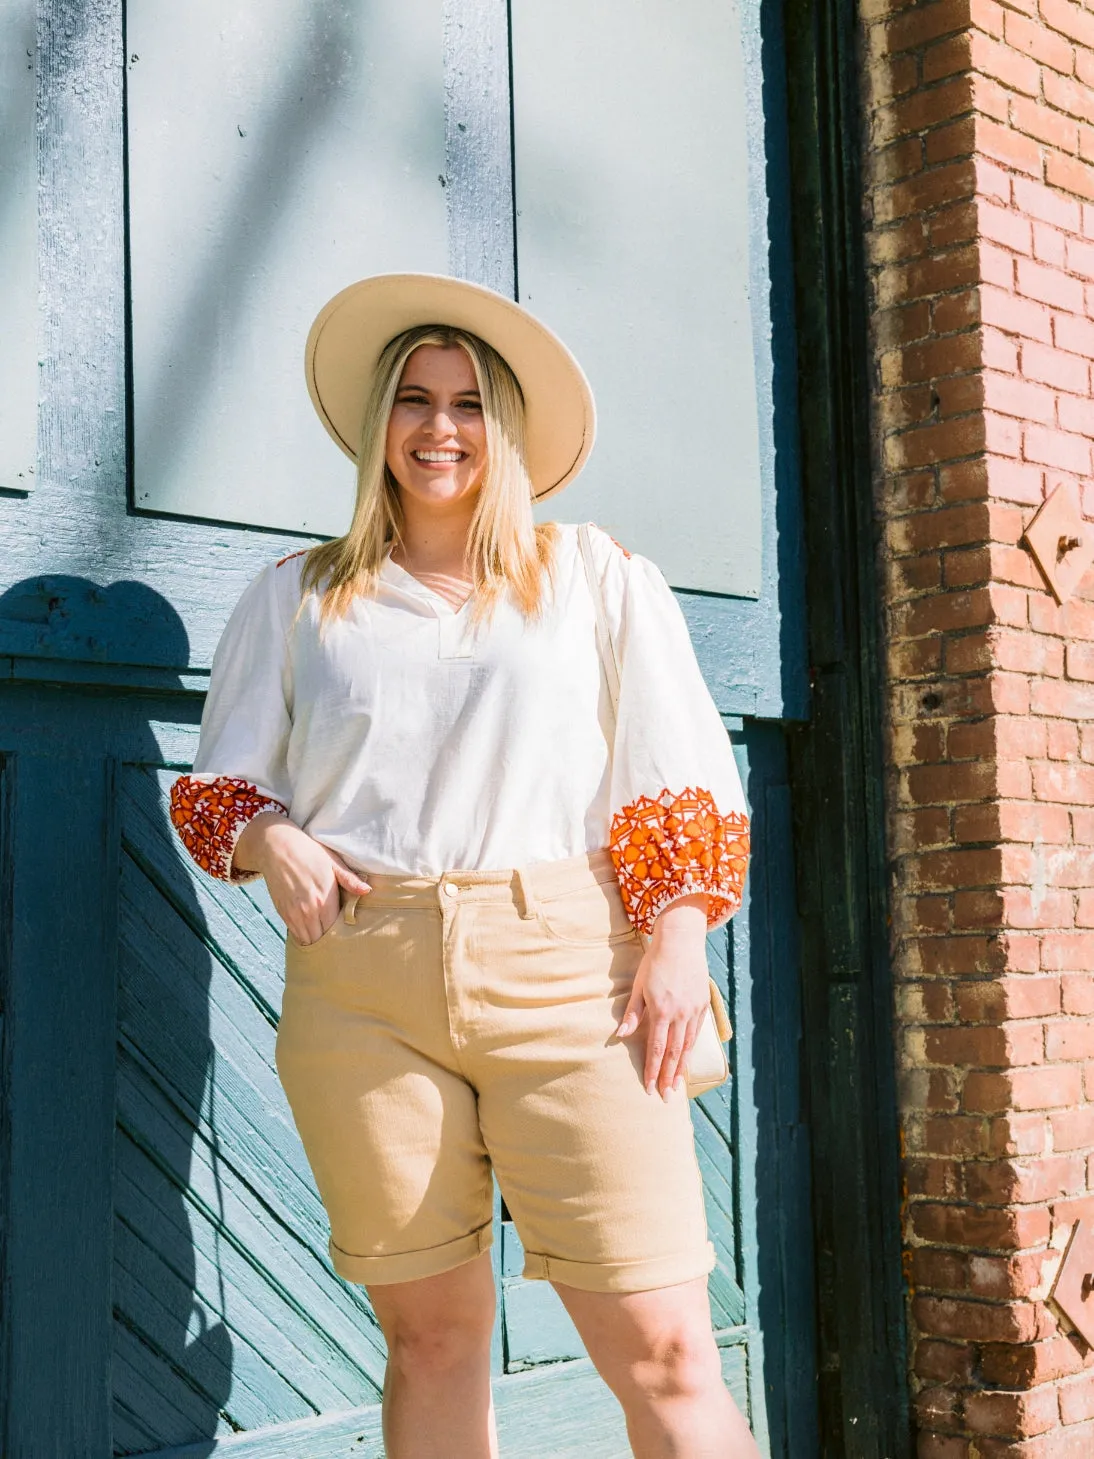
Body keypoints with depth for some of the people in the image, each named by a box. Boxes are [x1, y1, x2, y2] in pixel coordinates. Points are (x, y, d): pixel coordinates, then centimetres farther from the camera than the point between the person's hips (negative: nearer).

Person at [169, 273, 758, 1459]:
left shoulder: (598, 579, 14)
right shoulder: (296, 598, 17)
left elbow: (683, 782, 8)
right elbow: (219, 781, 17)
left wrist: (677, 939, -5)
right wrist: (270, 841, -4)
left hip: (567, 971, -1)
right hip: (360, 985, 2)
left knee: (659, 1348, -7)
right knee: (428, 1336, 7)